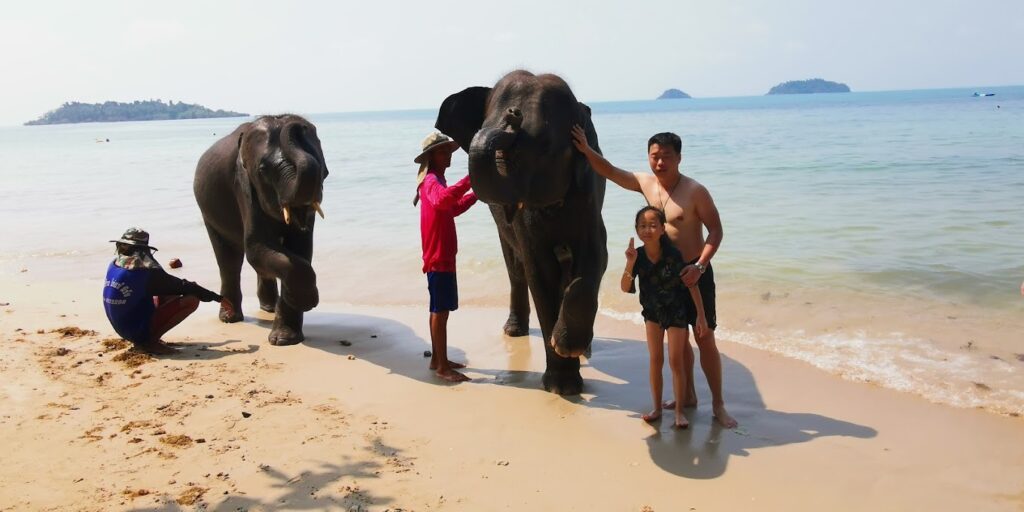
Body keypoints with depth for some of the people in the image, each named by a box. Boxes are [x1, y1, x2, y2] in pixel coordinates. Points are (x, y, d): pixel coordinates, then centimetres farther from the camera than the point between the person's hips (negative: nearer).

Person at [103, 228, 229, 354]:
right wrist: (220, 299, -4)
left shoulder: (114, 265, 2)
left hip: (122, 330, 8)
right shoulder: (147, 272, -20)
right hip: (140, 330, -8)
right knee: (192, 300, -15)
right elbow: (183, 287, -13)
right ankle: (150, 341, -13)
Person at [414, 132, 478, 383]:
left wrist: (476, 193, 19)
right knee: (440, 310, -6)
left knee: (439, 309, 15)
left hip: (443, 256, 10)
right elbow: (443, 200, -38)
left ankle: (437, 359, 23)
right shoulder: (431, 181, -14)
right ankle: (442, 366, -2)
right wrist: (469, 180, -38)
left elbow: (454, 208, 29)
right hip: (439, 257, -10)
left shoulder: (437, 180, 18)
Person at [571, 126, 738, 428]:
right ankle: (688, 396, 28)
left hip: (694, 273, -6)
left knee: (704, 338, -2)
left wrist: (700, 266, -24)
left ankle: (718, 404, 7)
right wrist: (586, 149, 2)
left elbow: (716, 230, -13)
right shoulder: (645, 183, 2)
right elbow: (610, 172, 12)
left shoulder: (695, 191, -15)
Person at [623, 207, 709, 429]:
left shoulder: (673, 254, -25)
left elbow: (692, 284, -18)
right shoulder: (638, 256, -16)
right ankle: (657, 408, 20)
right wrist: (630, 263, -34)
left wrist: (701, 315, -17)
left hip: (676, 311, -3)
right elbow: (625, 288, -18)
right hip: (652, 311, 3)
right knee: (655, 359, 9)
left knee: (675, 360, -2)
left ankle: (679, 410, 11)